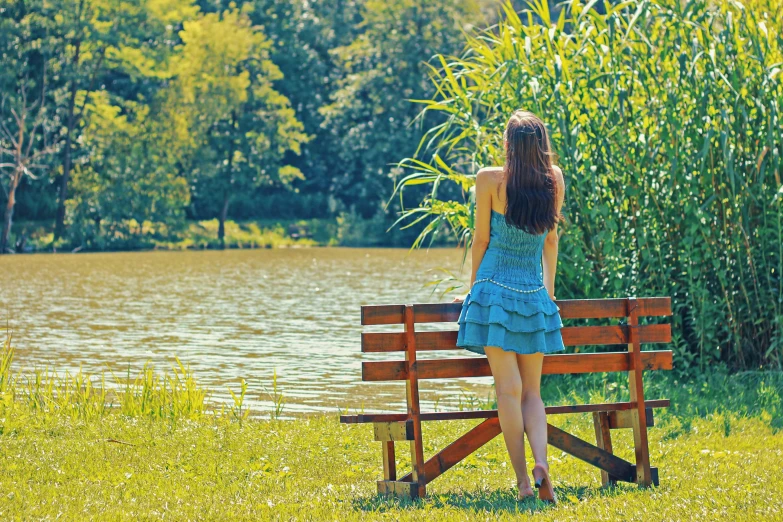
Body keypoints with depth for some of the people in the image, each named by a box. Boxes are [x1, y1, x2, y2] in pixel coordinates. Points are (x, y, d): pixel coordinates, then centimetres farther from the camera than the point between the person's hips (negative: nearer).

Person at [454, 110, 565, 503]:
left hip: (495, 291, -3)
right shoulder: (555, 181, 2)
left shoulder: (490, 179, -9)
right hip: (534, 296, 3)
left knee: (509, 389, -3)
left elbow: (481, 239, -3)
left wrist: (473, 287, 11)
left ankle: (523, 482, -7)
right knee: (532, 391, 10)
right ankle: (541, 464, -14)